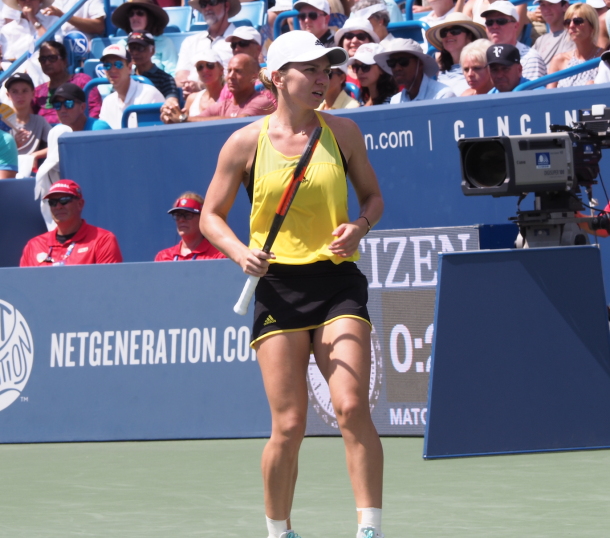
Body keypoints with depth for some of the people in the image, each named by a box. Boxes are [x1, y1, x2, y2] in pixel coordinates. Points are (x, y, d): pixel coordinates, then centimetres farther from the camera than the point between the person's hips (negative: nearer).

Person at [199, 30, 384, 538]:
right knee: (288, 426, -4)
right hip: (277, 286, -1)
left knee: (352, 408, -16)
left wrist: (359, 226, -4)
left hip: (338, 283, 1)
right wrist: (240, 251, -10)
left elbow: (373, 195, 17)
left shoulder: (342, 131, 6)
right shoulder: (246, 142, 1)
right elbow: (211, 216, 9)